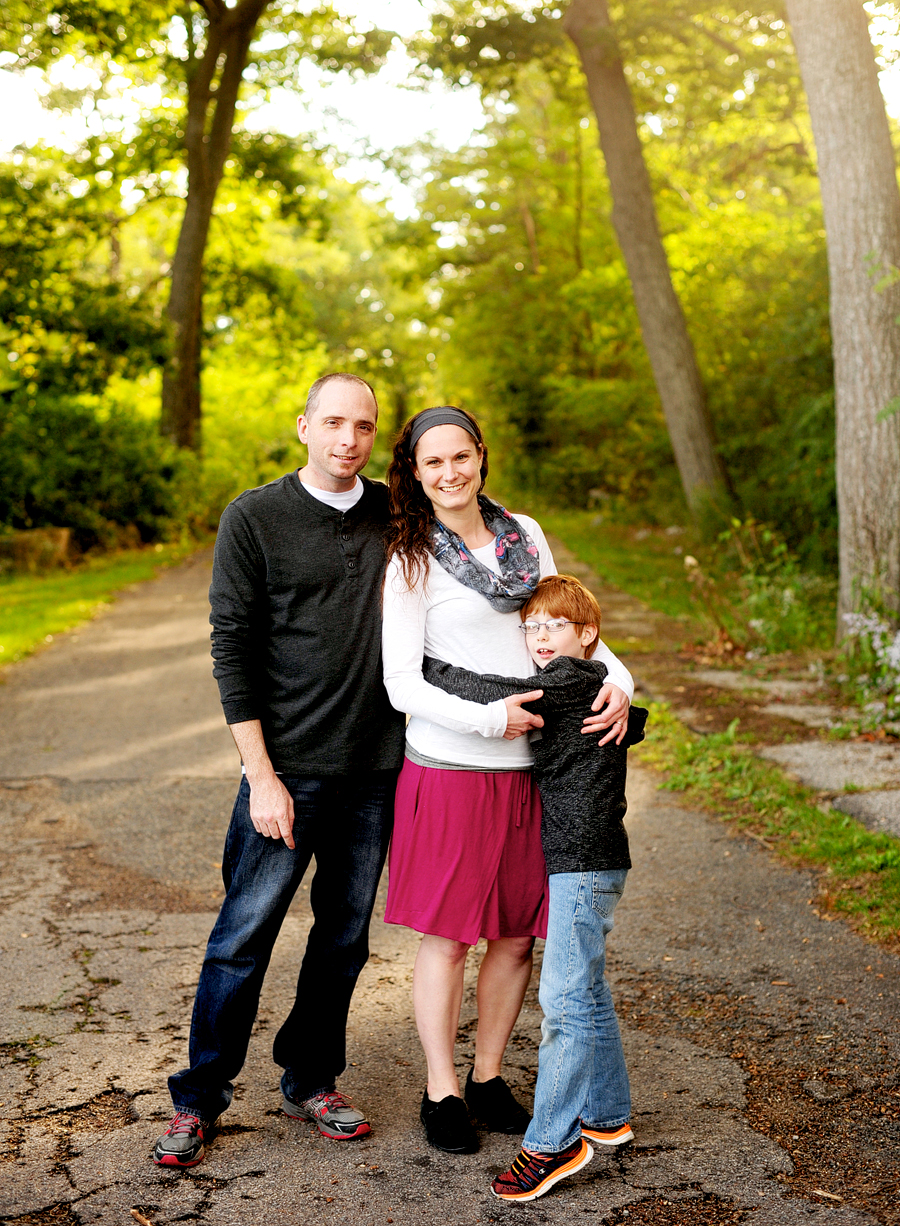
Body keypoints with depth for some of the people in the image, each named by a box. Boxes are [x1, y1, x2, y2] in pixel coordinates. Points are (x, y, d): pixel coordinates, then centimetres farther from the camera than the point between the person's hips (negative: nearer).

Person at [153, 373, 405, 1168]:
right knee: (245, 934, 1)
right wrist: (261, 776, -11)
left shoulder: (396, 512, 7)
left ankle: (311, 1080, 30)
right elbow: (233, 649, -6)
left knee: (345, 935, 12)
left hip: (378, 766, 4)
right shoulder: (254, 518, -4)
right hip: (290, 766, -4)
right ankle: (199, 1097, 18)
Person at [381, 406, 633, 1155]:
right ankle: (441, 1091, 23)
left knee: (518, 935, 11)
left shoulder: (525, 534, 8)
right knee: (448, 938, 5)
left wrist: (616, 680, -5)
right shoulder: (412, 560, -6)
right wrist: (489, 720, -19)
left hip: (531, 767, 5)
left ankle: (488, 1076, 30)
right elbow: (401, 684, -9)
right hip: (451, 769, -4)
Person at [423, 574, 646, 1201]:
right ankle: (608, 1114, 30)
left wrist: (424, 667, -13)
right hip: (582, 860, 11)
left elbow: (497, 695, -23)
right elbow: (636, 720, 32)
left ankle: (552, 1142, -2)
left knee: (566, 998, -8)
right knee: (587, 994, 18)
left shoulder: (574, 678, -14)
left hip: (585, 864, -11)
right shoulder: (592, 690, 15)